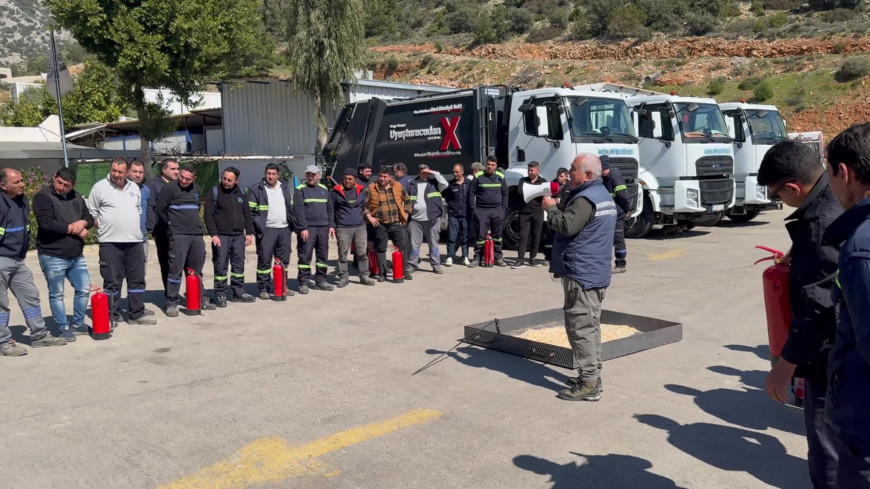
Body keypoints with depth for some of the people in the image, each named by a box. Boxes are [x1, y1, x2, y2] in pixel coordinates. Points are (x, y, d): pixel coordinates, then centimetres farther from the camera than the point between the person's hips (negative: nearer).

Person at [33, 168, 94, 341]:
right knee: (56, 294, 4)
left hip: (76, 255, 6)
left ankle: (78, 324, 26)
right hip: (52, 256, -6)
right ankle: (63, 329, 15)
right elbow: (47, 223, -21)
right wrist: (73, 229, -14)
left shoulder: (76, 198, 11)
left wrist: (83, 222, -9)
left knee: (83, 289, 10)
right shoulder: (43, 197, -10)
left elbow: (90, 219, 15)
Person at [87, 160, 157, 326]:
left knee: (137, 280, 9)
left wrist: (135, 229, 14)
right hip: (110, 243, -5)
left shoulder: (134, 188, 13)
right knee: (112, 282, -1)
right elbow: (91, 213, 0)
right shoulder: (100, 187, -2)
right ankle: (111, 317, 8)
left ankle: (137, 314, 17)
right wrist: (104, 228, -2)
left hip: (134, 241, 5)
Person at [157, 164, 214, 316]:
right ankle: (171, 304, -2)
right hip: (178, 235, -6)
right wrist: (173, 224, 5)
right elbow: (160, 210, -3)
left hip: (197, 235, 6)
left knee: (197, 270, 13)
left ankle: (200, 300, 23)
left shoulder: (196, 189, 13)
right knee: (176, 270, -8)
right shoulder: (170, 188, -5)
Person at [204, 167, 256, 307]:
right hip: (221, 236, -4)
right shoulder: (214, 192, -5)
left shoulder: (241, 192, 9)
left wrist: (249, 232, 6)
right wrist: (213, 234, -16)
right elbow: (208, 215, -8)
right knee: (221, 267, -2)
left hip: (239, 236, 4)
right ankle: (220, 295, 7)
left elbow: (247, 214, 13)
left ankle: (238, 293, 21)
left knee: (239, 265, 10)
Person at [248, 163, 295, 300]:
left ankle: (282, 286, 22)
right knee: (264, 260, -3)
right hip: (266, 231, -5)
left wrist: (292, 225, 15)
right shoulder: (257, 190, -2)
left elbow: (291, 208, 22)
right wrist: (257, 228, -12)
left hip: (284, 229, 5)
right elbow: (250, 211, -4)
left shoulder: (285, 188, 15)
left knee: (284, 260, 10)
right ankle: (263, 289, 5)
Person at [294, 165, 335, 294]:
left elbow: (330, 209, 17)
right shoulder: (300, 189, -1)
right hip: (307, 228, -5)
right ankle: (303, 283, 3)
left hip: (323, 228, 5)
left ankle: (320, 281, 19)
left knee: (323, 255, 9)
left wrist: (331, 225, 9)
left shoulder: (324, 189, 15)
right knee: (305, 256, -4)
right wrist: (303, 228, -16)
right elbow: (298, 210, -9)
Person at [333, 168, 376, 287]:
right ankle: (343, 278, 8)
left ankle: (364, 276, 14)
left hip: (360, 227, 3)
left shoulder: (361, 190, 10)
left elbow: (365, 206, 20)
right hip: (343, 228, -2)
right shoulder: (336, 191, 2)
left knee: (362, 253, 6)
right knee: (342, 254, 1)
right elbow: (331, 209, 5)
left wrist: (366, 218, 13)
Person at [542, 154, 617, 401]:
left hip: (581, 273, -11)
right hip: (596, 272, 11)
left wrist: (551, 207, -10)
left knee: (580, 328, -7)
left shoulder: (586, 199, -17)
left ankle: (589, 385, -5)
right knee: (591, 326, 15)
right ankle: (593, 376, 23)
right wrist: (560, 205, 8)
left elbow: (566, 226, -26)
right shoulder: (603, 195, 18)